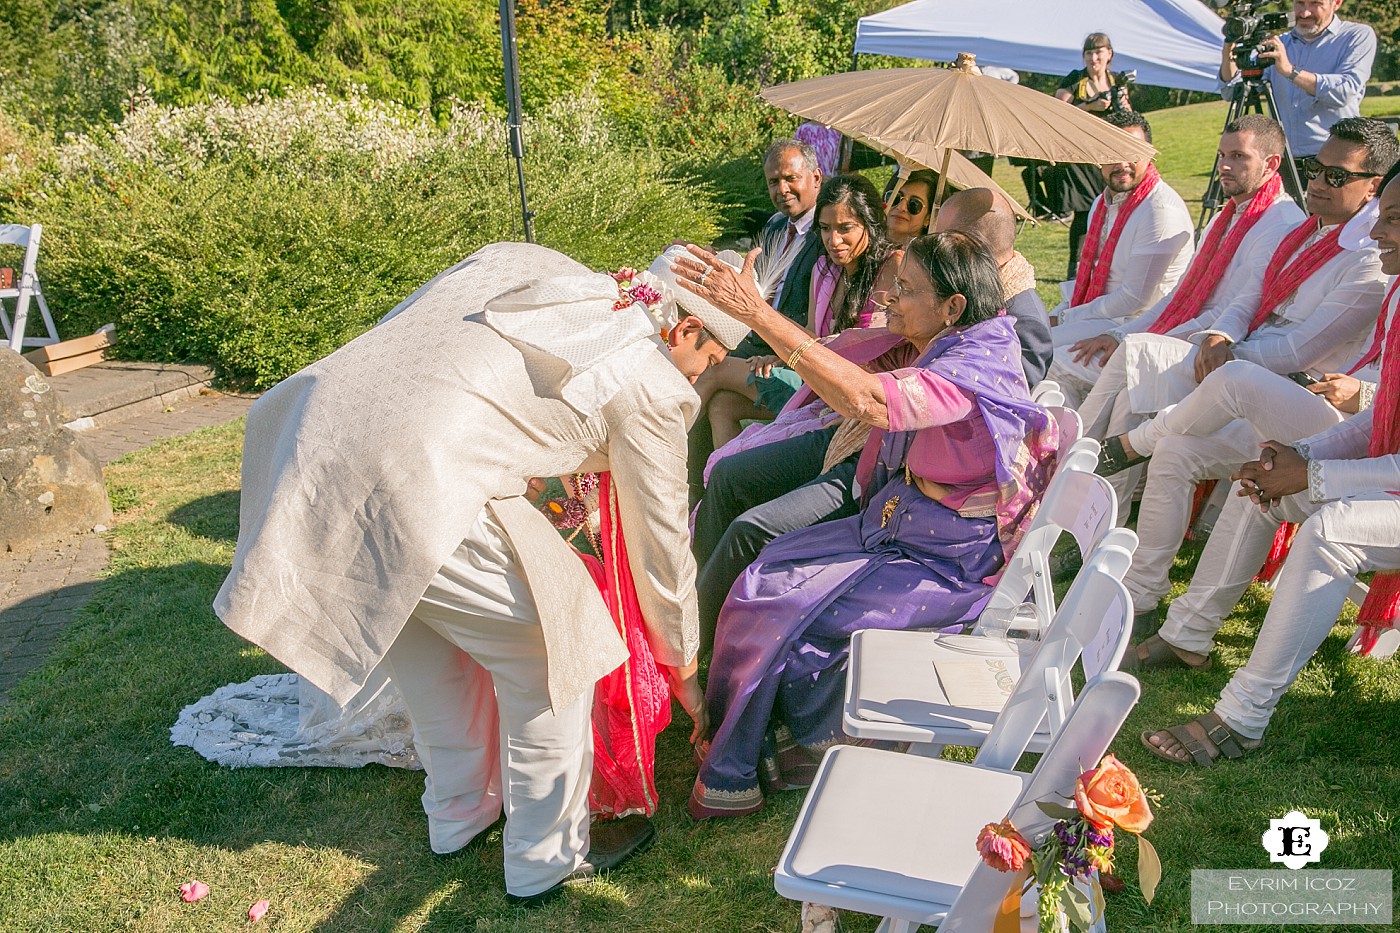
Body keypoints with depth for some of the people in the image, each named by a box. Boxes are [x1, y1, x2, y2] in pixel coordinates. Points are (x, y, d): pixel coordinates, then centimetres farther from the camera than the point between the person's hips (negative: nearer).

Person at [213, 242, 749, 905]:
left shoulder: (524, 264, 19)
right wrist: (684, 671, 26)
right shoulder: (651, 384, 1)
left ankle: (457, 815, 49)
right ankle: (548, 859, 30)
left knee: (433, 644, 28)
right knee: (553, 651, 12)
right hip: (413, 494, -8)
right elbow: (660, 542, 10)